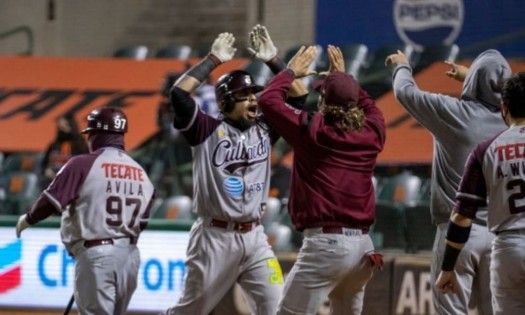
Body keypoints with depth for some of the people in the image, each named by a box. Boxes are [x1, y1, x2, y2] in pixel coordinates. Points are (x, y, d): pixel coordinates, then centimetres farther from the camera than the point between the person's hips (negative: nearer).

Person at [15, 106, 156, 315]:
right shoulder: (140, 173, 9)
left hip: (95, 254, -6)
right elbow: (141, 223, 13)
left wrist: (27, 219, 9)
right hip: (130, 254, 6)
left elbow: (51, 202, -9)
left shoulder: (83, 164, -9)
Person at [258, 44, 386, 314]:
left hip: (325, 242, -6)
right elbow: (368, 106, 33)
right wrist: (344, 77, 40)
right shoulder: (371, 133, 8)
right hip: (363, 246, 6)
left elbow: (268, 100, 3)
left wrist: (291, 71, 17)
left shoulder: (312, 130, -6)